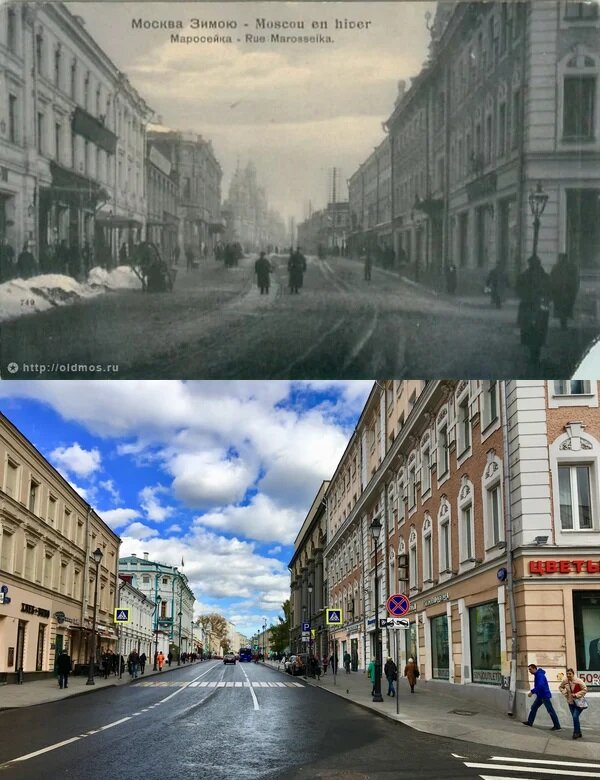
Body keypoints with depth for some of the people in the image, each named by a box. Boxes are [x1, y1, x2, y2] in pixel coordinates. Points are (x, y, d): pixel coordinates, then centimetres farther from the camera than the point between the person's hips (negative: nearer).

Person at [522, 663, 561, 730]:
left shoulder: (540, 675, -19)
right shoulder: (536, 675, 12)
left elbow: (540, 685, -31)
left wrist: (532, 692, -29)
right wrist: (533, 691, 12)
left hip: (545, 695, -11)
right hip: (540, 696, 11)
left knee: (550, 711, -6)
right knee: (533, 707, 14)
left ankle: (557, 726, -3)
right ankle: (529, 722, 22)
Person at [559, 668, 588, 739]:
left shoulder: (578, 681, -21)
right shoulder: (565, 681, -6)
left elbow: (585, 689, -16)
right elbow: (560, 687, 13)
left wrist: (576, 695, -21)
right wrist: (564, 693, -4)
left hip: (579, 702, -5)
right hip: (571, 702, 5)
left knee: (575, 717, -15)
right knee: (575, 718, 10)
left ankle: (576, 733, -1)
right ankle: (579, 733, 23)